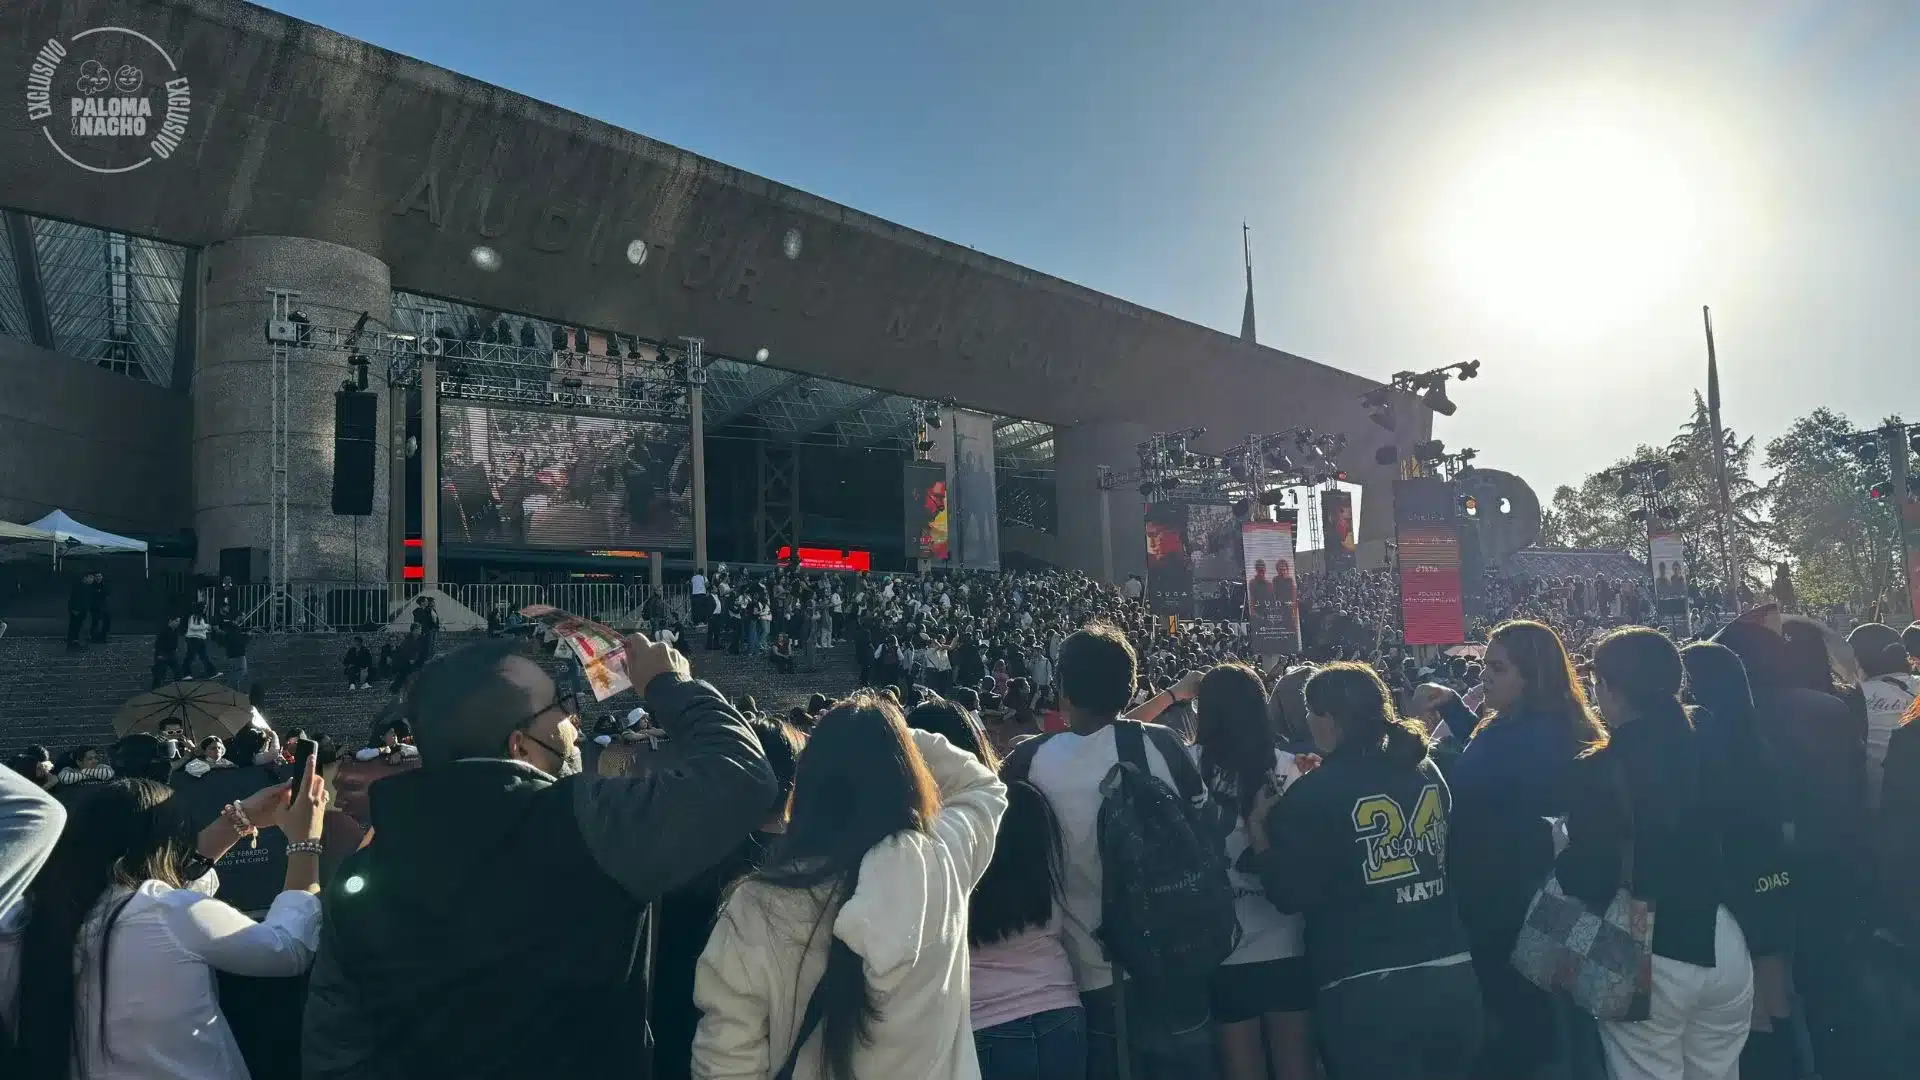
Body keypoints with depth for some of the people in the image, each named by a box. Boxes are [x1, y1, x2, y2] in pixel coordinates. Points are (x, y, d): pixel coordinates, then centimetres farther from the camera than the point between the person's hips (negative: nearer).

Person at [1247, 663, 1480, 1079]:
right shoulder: (1427, 771, 2)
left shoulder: (1313, 794, -14)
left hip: (1363, 990, -5)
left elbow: (1288, 895, -11)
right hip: (1450, 975, 5)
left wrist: (1258, 825, 1)